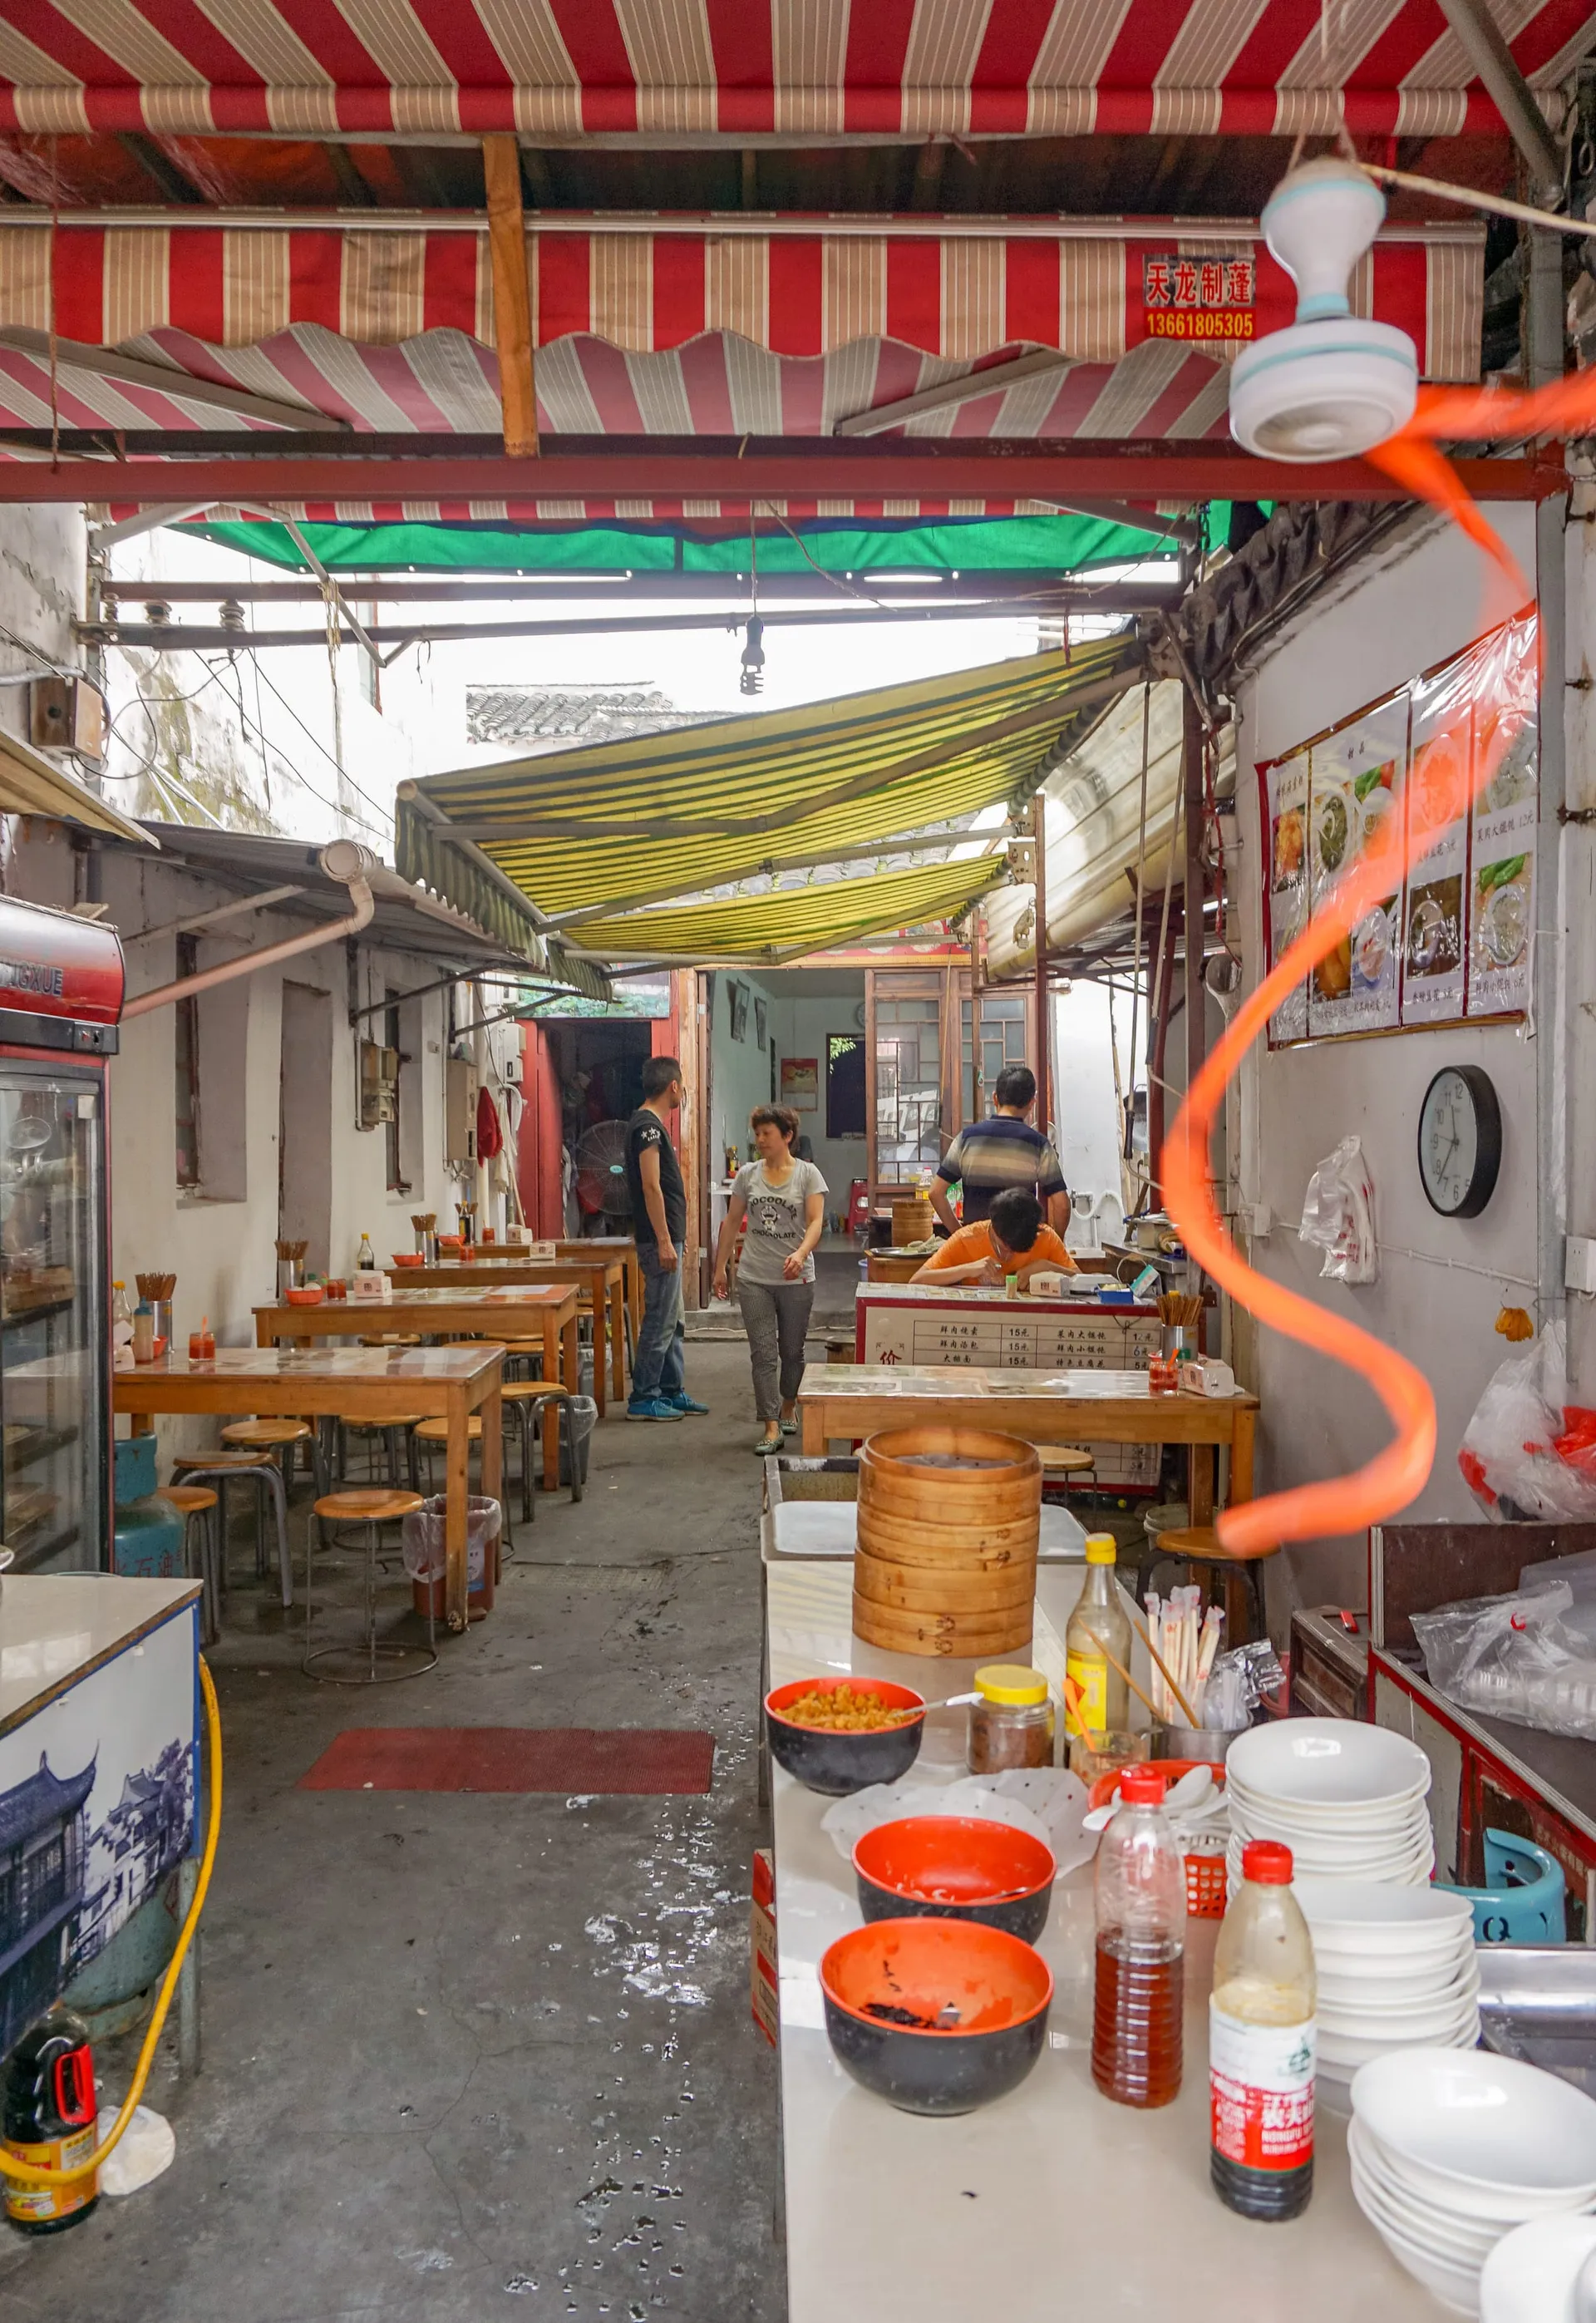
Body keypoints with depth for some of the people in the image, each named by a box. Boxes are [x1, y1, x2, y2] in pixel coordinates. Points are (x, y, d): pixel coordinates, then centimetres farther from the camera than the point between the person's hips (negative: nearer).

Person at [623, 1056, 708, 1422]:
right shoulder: (648, 1126, -15)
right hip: (660, 1240, -11)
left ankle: (673, 1392, 21)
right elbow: (651, 1186, -21)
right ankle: (643, 1399, 0)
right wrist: (664, 1241, -22)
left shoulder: (650, 1124, 17)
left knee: (672, 1322, 15)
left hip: (666, 1239, 11)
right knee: (659, 1322, -6)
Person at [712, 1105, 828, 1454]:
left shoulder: (808, 1174, -3)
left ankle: (788, 1408, 35)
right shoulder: (748, 1174, 6)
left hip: (796, 1279, -1)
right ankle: (771, 1428, -4)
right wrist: (719, 1267, 9)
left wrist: (801, 1253, -32)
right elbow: (732, 1222, 12)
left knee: (792, 1351, 12)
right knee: (763, 1353, -4)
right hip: (754, 1278, 2)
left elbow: (816, 1221, -13)